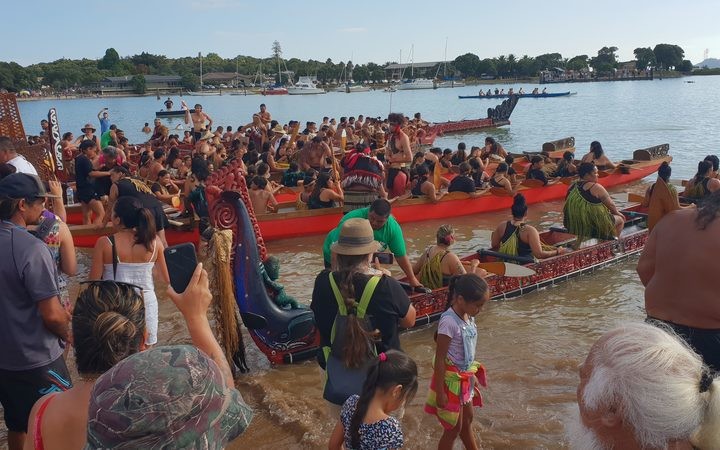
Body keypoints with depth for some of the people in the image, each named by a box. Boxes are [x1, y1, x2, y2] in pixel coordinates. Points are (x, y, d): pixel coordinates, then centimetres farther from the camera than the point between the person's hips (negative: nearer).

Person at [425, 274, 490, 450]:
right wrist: (440, 392, -20)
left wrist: (472, 375, 18)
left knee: (467, 419, 26)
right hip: (450, 379, -8)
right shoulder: (449, 322, -28)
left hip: (465, 377, 8)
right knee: (454, 427, 8)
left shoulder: (468, 316, -3)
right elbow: (439, 359, -24)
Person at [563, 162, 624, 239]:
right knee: (620, 219, 17)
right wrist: (617, 212, 15)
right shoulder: (596, 187, -16)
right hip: (594, 226, -8)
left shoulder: (572, 187, 4)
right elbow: (610, 205, -6)